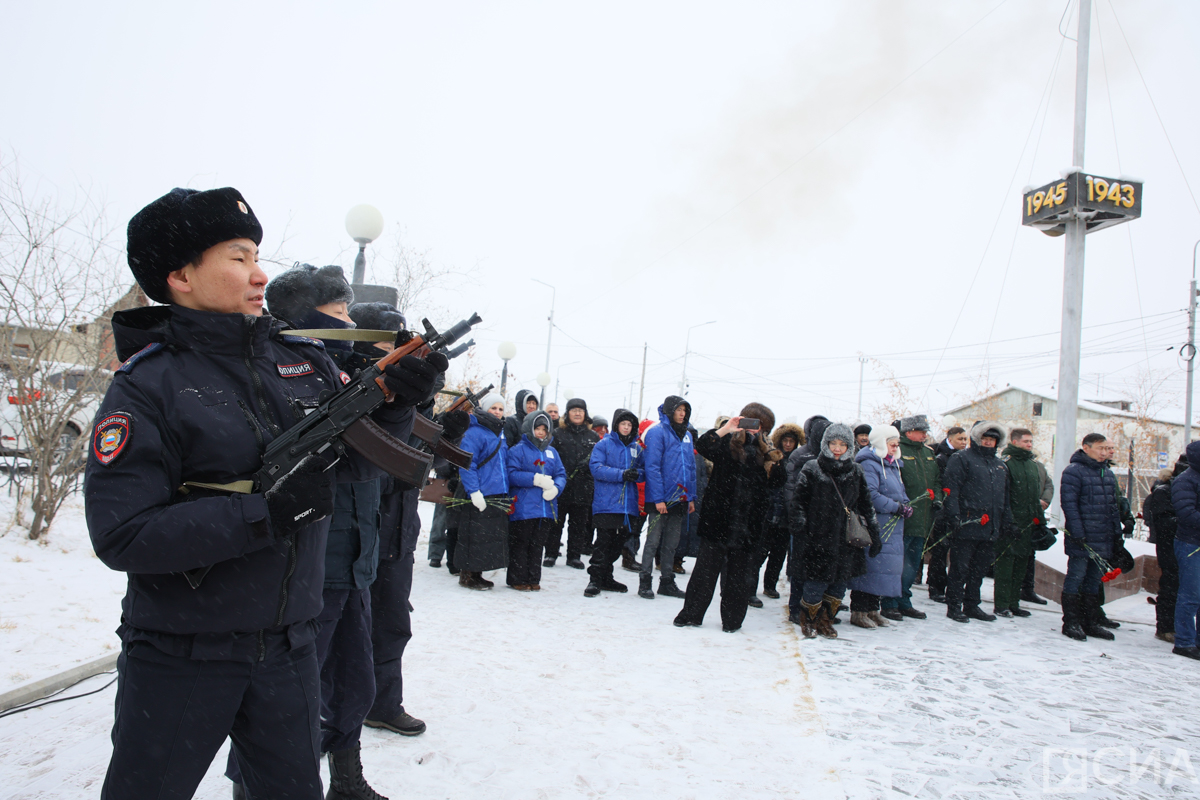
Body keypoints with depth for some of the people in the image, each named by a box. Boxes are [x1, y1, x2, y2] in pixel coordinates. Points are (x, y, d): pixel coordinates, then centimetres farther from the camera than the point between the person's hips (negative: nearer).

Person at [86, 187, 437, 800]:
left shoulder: (304, 358, -1)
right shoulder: (145, 386, -14)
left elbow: (358, 454, 7)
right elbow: (120, 536, -20)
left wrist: (398, 399, -13)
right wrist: (266, 512, -26)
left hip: (288, 649, 4)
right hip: (180, 657, -3)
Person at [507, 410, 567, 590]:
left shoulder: (552, 452, 14)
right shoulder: (518, 450, -2)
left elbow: (561, 475, 10)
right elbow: (512, 474, -13)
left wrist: (556, 488, -12)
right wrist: (536, 479, -19)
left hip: (546, 508, 5)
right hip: (523, 507, -5)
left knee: (537, 545, 13)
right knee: (520, 544, 2)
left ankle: (533, 579, 21)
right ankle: (518, 579, 12)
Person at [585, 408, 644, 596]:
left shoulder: (637, 448, 13)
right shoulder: (604, 444, 0)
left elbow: (644, 472, 13)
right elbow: (596, 468, -12)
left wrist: (637, 474, -12)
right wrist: (622, 474, -20)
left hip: (628, 504, 5)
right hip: (606, 503, -5)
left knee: (618, 542, 12)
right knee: (603, 541, -7)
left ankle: (606, 578, 25)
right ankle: (595, 578, 1)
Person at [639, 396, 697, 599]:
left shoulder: (687, 435, 13)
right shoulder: (657, 432, -10)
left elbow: (691, 467, 16)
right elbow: (652, 467, -15)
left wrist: (691, 497, 10)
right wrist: (658, 498, -20)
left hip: (679, 499, 7)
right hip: (660, 500, -7)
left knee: (671, 544, 13)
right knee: (653, 541, 0)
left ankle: (667, 582, 22)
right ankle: (645, 582, 8)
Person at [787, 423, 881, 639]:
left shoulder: (856, 472, 10)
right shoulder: (811, 469, -2)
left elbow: (866, 506, 15)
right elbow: (797, 502, -4)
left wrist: (874, 535, 14)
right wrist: (799, 529, -11)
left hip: (845, 540, 4)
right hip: (816, 538, -4)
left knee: (839, 583, 8)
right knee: (816, 582, -3)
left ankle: (825, 620, 28)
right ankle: (808, 620, 22)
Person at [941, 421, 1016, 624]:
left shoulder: (999, 465, 20)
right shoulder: (961, 459, -3)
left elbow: (1004, 498, 25)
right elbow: (951, 490, -12)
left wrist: (1007, 522, 18)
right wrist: (954, 516, -21)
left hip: (990, 529, 7)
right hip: (966, 526, -7)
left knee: (979, 569, 13)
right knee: (960, 568, -1)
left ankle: (971, 605, 23)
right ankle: (954, 606, 6)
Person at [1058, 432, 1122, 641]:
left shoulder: (1108, 474, 15)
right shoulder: (1074, 471, -9)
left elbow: (1114, 505, 21)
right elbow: (1069, 504, -15)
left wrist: (1117, 532, 14)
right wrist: (1077, 533, -20)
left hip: (1103, 539, 8)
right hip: (1082, 539, -7)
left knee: (1094, 580, 13)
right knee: (1076, 577, -2)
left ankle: (1091, 623, 21)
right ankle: (1071, 623, 5)